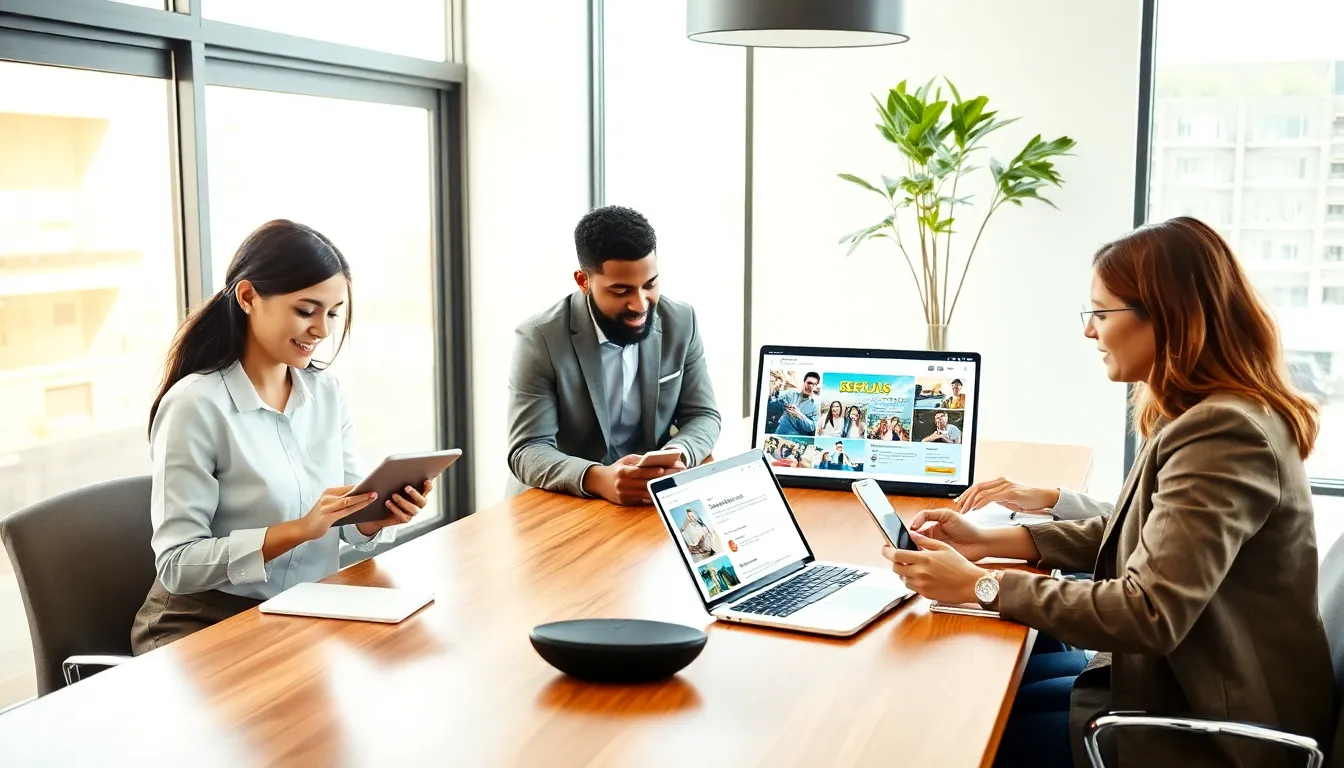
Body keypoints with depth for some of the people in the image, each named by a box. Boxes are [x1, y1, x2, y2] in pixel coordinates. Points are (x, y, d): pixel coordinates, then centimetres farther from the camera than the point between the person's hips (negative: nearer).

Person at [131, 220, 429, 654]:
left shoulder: (327, 393, 4)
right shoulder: (196, 405, -14)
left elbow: (349, 523, 8)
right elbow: (177, 564, -17)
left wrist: (376, 517, -14)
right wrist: (298, 531, -26)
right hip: (205, 626, -6)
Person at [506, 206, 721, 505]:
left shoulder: (681, 323, -2)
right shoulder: (540, 339, -13)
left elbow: (702, 415, 4)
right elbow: (528, 451, -16)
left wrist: (678, 456, -19)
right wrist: (598, 479, -34)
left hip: (652, 499, 2)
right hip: (559, 505, -2)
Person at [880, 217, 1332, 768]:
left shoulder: (1224, 433, -27)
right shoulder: (1209, 415, 5)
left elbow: (1149, 614, -31)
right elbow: (1128, 535, 13)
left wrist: (982, 587, -23)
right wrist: (989, 542, 3)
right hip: (1183, 678, 9)